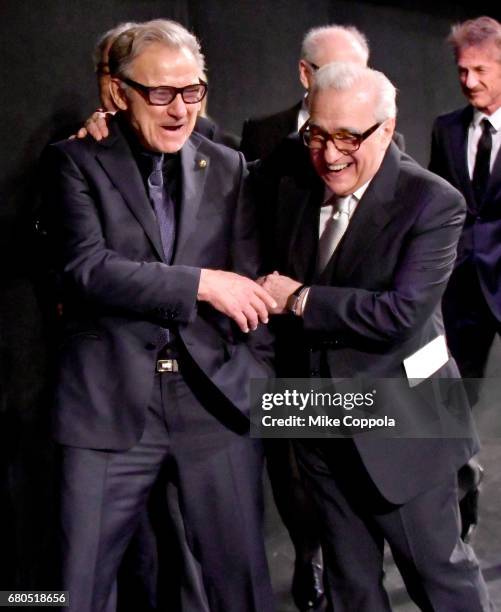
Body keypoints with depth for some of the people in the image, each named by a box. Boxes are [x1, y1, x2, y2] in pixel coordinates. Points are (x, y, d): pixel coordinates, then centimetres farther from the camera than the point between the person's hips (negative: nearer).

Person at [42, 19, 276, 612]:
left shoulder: (228, 167, 9)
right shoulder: (75, 161, -1)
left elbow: (249, 280, 13)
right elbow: (86, 267, -15)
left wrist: (261, 374, 6)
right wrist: (201, 283, -18)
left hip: (218, 402, 3)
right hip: (108, 408, -2)